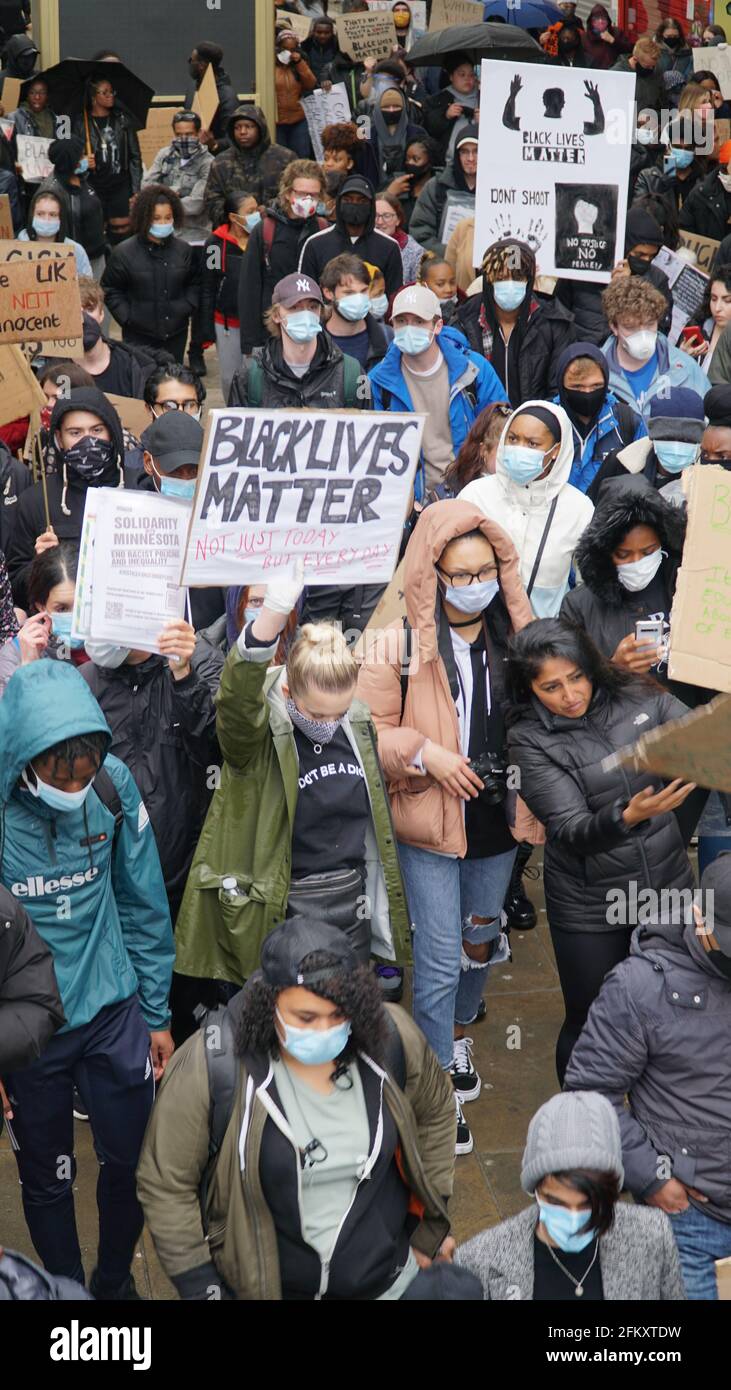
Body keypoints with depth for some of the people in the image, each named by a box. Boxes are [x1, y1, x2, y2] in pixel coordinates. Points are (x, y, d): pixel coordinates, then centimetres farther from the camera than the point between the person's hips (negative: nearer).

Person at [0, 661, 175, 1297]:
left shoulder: (114, 785, -14)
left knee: (133, 1162, 13)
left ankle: (115, 1282, 39)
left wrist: (157, 1015, 6)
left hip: (113, 1011, 2)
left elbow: (144, 908, 0)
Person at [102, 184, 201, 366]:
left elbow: (195, 283, 18)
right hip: (139, 336, -3)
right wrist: (127, 317, -9)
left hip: (176, 334, 3)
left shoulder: (184, 250, 5)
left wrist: (187, 306, 2)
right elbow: (110, 290, 2)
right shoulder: (124, 252, -5)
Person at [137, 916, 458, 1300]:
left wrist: (431, 1227, 9)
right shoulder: (210, 1066, -24)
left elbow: (434, 1112, 6)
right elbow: (165, 1184, -13)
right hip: (260, 1284, -2)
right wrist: (201, 1288, -13)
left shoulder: (391, 1039, -14)